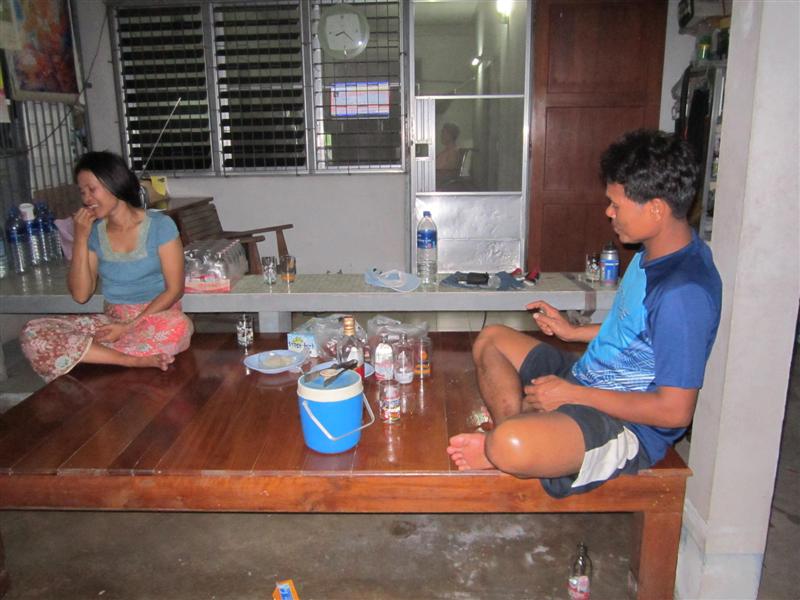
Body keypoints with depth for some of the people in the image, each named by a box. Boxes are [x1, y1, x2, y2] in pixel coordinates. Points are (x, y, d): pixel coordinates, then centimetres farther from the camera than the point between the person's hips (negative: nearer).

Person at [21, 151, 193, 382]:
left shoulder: (160, 225, -6)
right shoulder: (94, 232, 6)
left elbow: (174, 289, -9)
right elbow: (80, 294, 0)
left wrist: (132, 326, -18)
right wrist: (80, 238, -7)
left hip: (157, 317, -4)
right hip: (112, 320, 4)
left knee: (177, 327, -39)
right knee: (33, 333, -18)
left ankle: (91, 352, -19)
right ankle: (136, 360, -25)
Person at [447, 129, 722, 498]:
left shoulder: (684, 292, -27)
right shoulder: (654, 254, 5)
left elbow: (675, 410, -26)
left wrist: (573, 394, -21)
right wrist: (574, 331, 15)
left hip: (628, 426, -11)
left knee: (511, 446, -38)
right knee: (491, 339, 14)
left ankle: (497, 453, -2)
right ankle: (518, 426, -10)